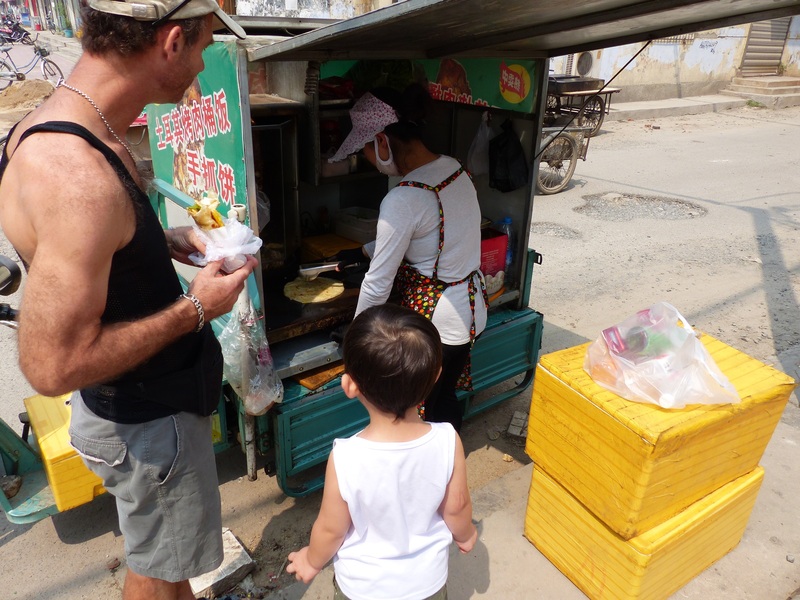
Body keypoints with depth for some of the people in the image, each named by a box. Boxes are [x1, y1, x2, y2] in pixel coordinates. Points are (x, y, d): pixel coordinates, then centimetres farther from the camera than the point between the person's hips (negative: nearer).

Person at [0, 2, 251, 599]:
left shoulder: (94, 132, -3)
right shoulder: (77, 175, -34)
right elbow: (53, 365, -31)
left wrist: (167, 240, 1)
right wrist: (196, 308, -22)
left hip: (150, 393, 9)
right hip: (146, 421, -9)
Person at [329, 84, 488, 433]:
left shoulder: (403, 200, -27)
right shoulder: (453, 168, -1)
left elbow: (377, 285, -19)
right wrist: (363, 251, 22)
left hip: (436, 325, -9)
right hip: (471, 307, 9)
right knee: (445, 398, 26)